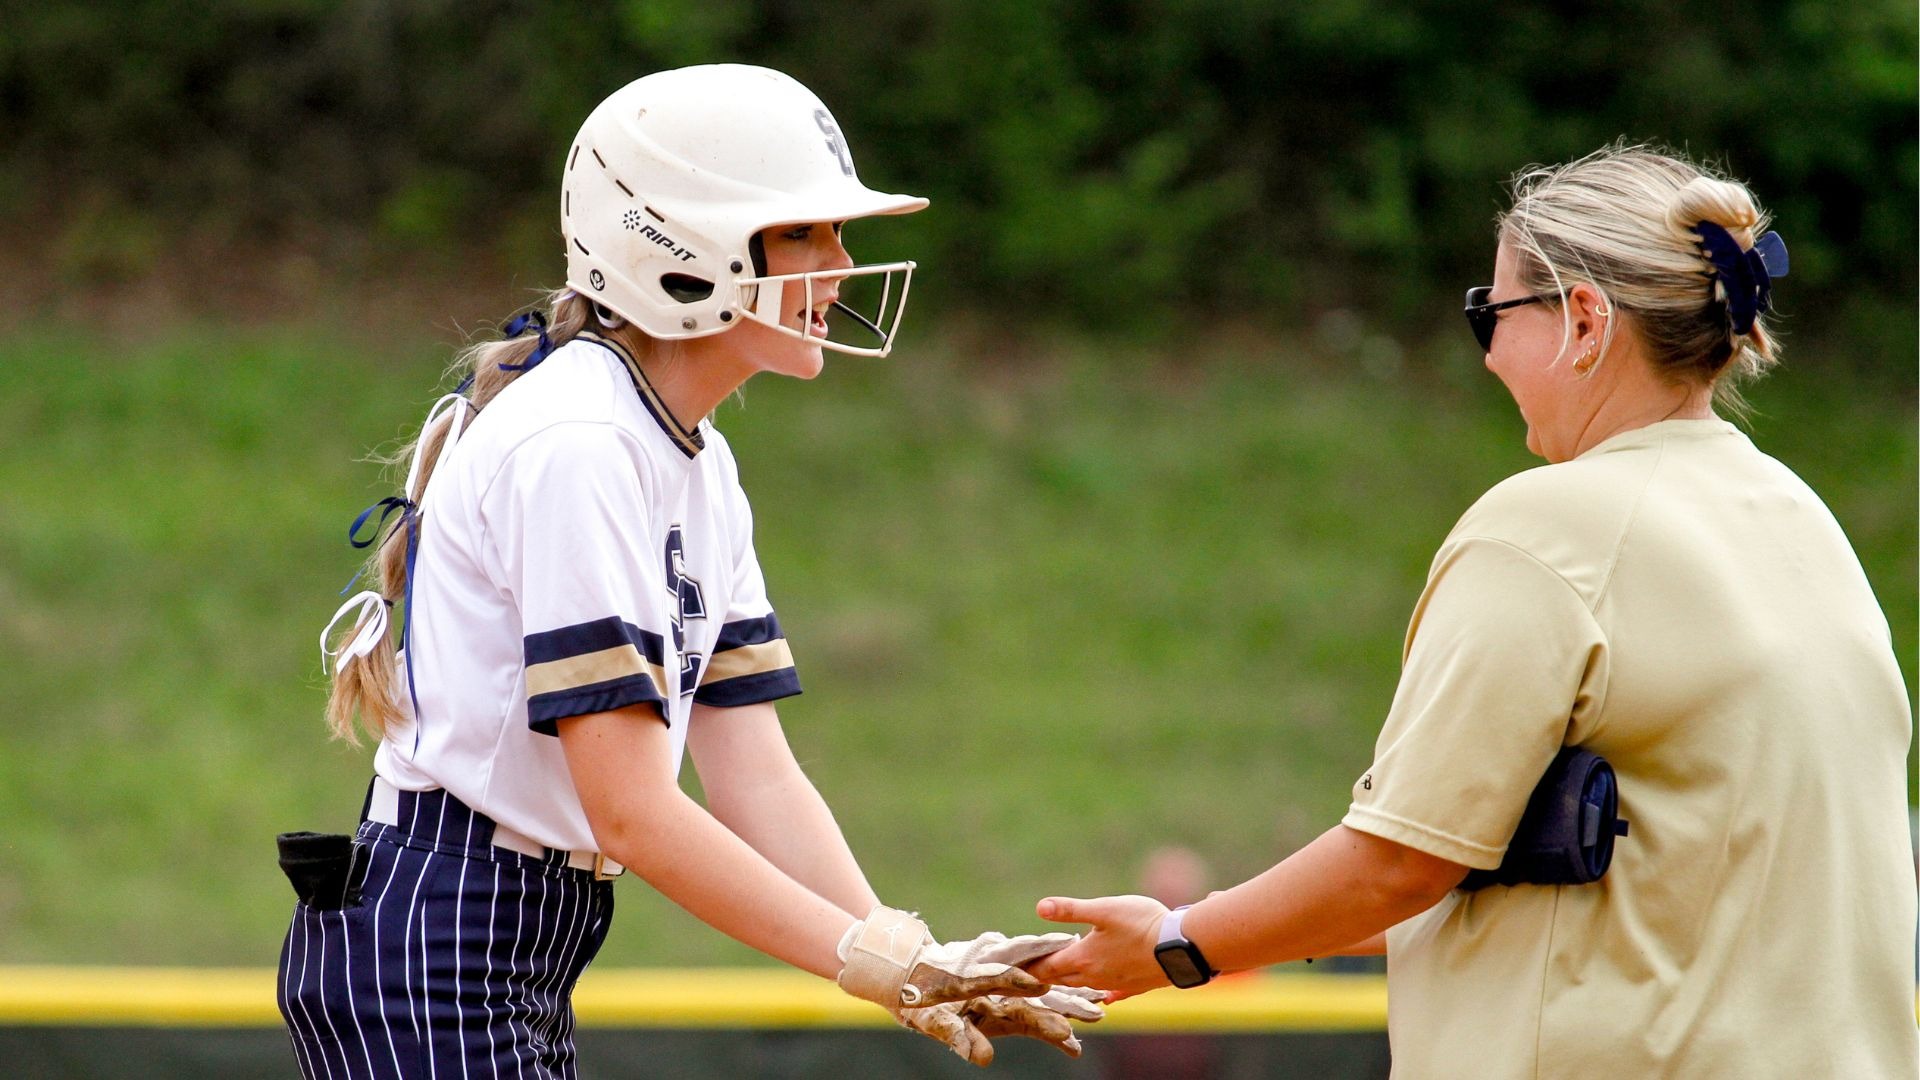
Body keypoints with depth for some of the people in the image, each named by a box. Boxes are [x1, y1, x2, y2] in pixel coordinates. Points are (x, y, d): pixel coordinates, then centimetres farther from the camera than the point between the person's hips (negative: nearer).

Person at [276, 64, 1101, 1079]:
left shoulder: (701, 469, 12)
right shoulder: (575, 446, -17)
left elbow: (759, 783, 7)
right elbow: (631, 812, -21)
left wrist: (920, 967, -7)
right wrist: (881, 959, -20)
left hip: (523, 972, 10)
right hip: (426, 953, -10)